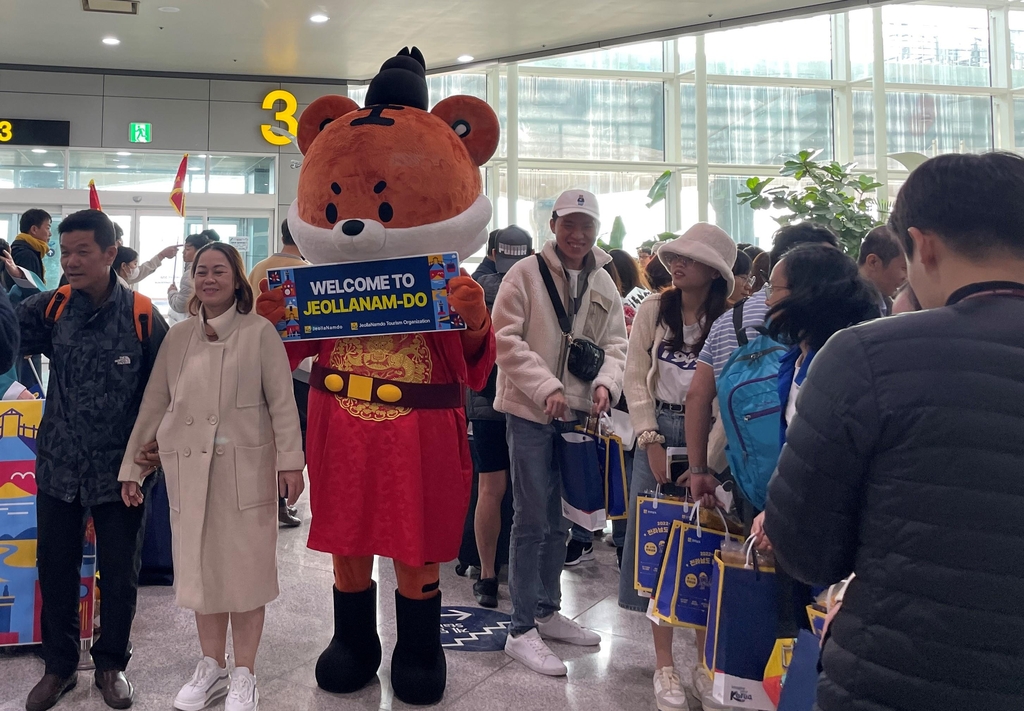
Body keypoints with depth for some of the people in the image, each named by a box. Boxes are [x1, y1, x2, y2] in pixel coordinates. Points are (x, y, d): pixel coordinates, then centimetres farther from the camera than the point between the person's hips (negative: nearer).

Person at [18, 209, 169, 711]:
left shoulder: (141, 316, -9)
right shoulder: (51, 308, -1)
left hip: (118, 468, -2)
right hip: (59, 465, 2)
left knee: (120, 574, 10)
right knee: (55, 568, 13)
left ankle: (111, 663, 31)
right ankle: (59, 664, 33)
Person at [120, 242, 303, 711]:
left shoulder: (259, 332, -2)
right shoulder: (178, 336, 10)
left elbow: (282, 402, -5)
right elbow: (153, 405, 11)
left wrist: (290, 461, -11)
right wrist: (132, 466, 10)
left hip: (246, 466, -4)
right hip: (188, 467, 4)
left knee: (245, 567, 3)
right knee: (200, 566, 10)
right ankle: (212, 667, 26)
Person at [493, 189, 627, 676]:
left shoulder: (603, 284, 10)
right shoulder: (526, 274, -7)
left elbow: (615, 343, 11)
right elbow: (507, 339, -12)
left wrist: (606, 383, -9)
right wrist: (547, 387, -20)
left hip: (577, 414, 6)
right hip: (530, 413, -6)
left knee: (558, 520, 16)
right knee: (532, 521, -4)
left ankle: (547, 613, 30)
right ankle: (522, 630, 6)